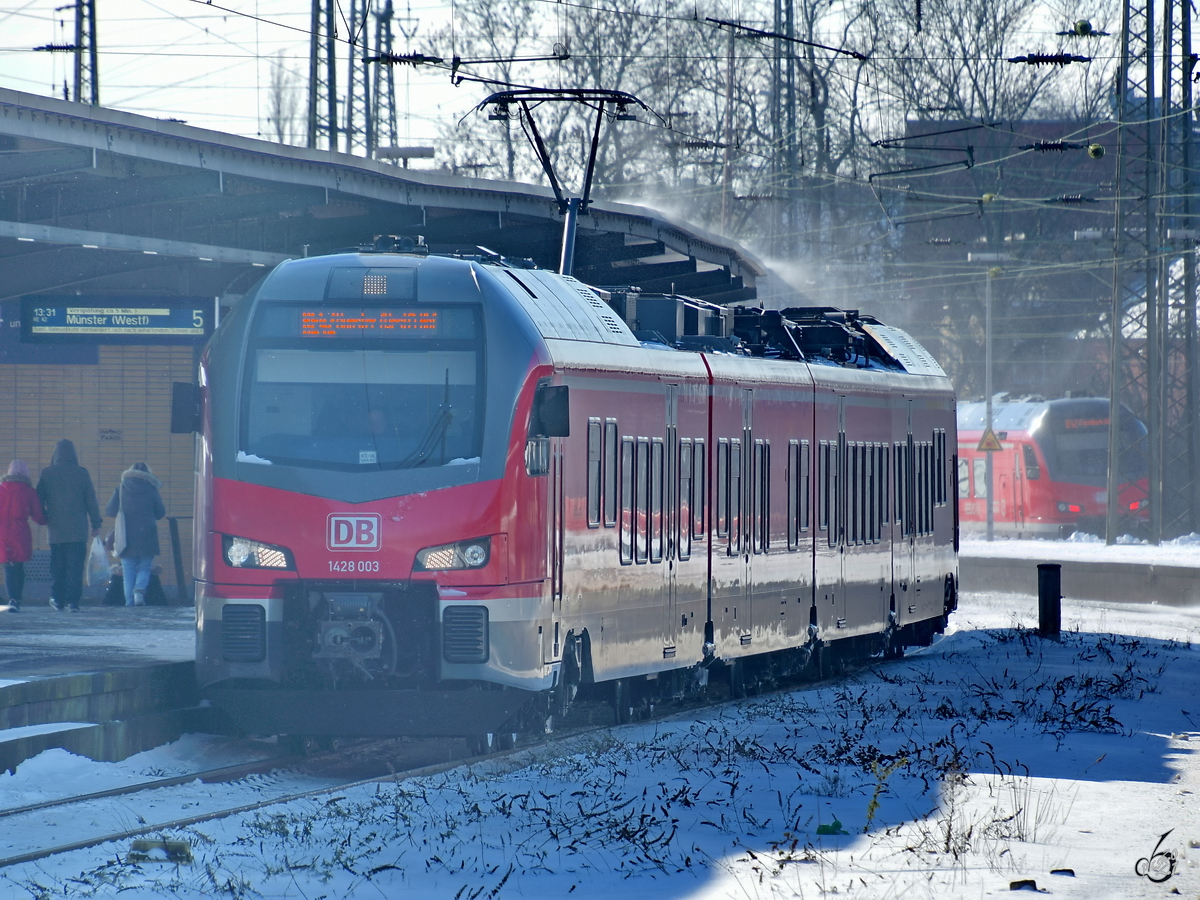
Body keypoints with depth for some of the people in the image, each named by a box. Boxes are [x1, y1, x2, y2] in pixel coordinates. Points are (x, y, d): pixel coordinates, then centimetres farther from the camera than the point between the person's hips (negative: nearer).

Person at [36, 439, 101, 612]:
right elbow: (91, 500, 2)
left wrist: (44, 519, 19)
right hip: (78, 530, -1)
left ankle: (57, 599, 13)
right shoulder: (81, 473, -1)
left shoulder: (46, 474, 0)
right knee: (75, 565, -2)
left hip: (56, 529, 1)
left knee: (57, 566, 12)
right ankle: (73, 601, -8)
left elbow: (39, 500, 4)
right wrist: (96, 524, 8)